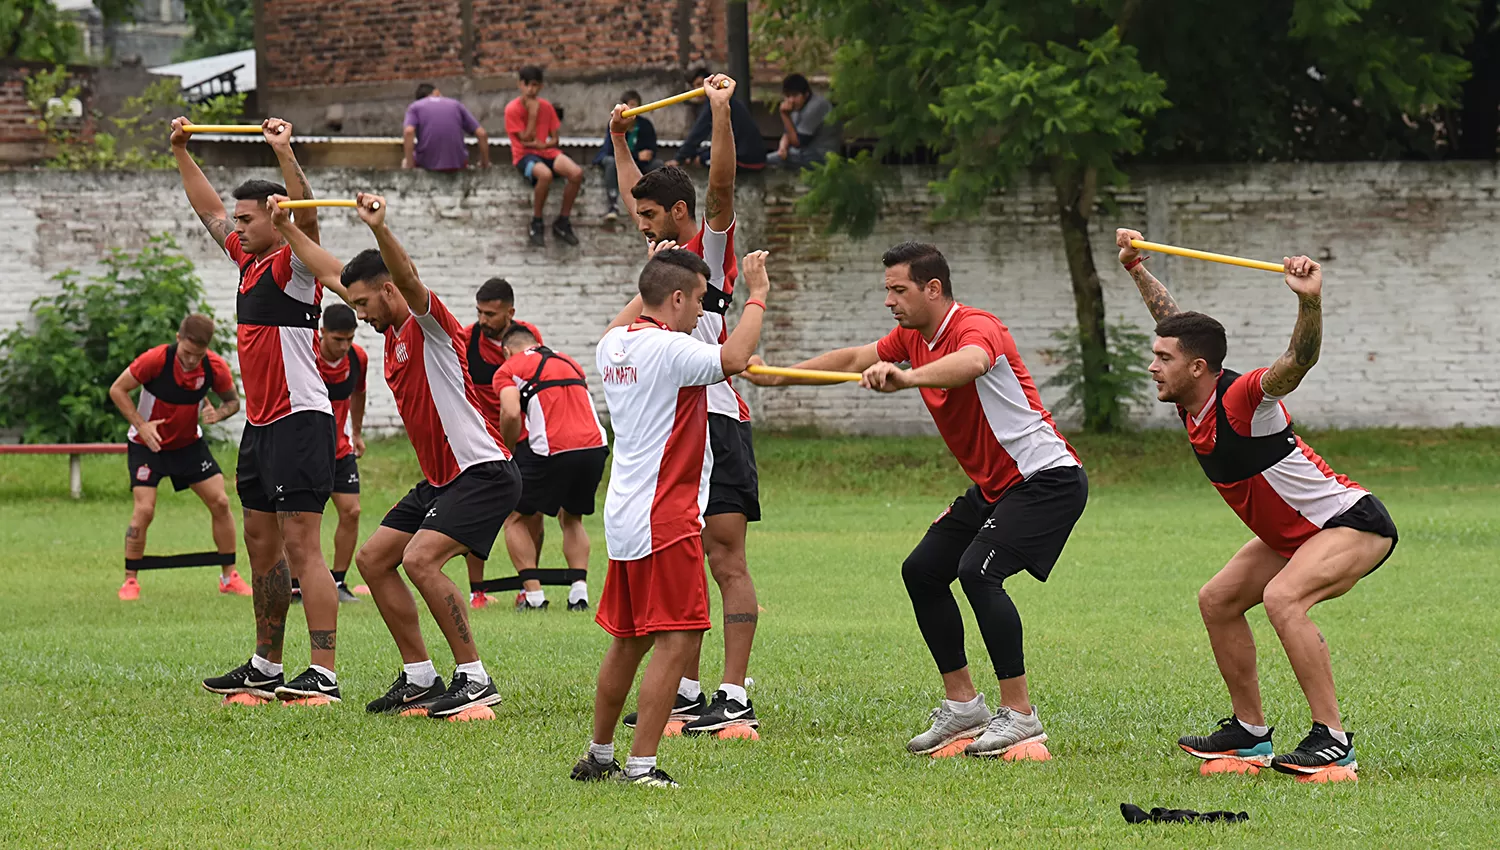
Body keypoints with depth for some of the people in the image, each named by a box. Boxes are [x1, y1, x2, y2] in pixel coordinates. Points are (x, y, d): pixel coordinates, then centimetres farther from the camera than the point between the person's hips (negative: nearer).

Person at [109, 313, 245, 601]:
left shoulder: (216, 367, -16)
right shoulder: (155, 360, -26)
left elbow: (233, 400, 1)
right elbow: (117, 389, -15)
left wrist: (218, 413, -22)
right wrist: (141, 425, -24)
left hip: (189, 443, 4)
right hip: (146, 444, -4)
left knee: (220, 502, -3)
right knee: (144, 508, -16)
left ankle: (229, 577, 11)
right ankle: (130, 580, -1)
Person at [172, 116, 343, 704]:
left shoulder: (293, 265, -9)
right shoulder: (250, 261, 15)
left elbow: (306, 219, -29)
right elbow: (210, 211, 29)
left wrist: (284, 153, -37)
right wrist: (181, 153, 30)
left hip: (300, 421, -10)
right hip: (260, 424, 10)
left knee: (301, 547, -13)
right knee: (261, 545, 13)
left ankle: (324, 674, -16)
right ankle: (266, 667, 20)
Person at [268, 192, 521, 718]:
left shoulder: (427, 321, -13)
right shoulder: (393, 331, 12)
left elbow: (408, 279, -35)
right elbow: (331, 273, 21)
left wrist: (379, 228, -50)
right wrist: (287, 228, 23)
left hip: (484, 473, -10)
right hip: (441, 478, 10)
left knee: (420, 558, -24)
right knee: (373, 559, 9)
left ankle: (475, 679, -18)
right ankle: (420, 677, 13)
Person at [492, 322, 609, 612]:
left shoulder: (509, 369, 10)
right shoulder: (569, 363, 27)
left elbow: (511, 414, -7)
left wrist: (510, 453, 8)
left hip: (550, 448, -5)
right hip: (594, 445, 5)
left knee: (517, 519, 16)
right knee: (572, 519, 26)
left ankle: (533, 593, 3)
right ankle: (579, 591, 8)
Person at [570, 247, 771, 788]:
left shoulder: (612, 346, 11)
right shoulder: (669, 348, -16)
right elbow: (733, 359, -30)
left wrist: (656, 273, 42)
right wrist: (757, 297, -17)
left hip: (624, 517, 9)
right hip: (664, 518, -9)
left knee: (628, 639, 18)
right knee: (677, 638, -9)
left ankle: (598, 757, 25)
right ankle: (641, 765, -13)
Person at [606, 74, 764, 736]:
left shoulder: (711, 247, -4)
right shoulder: (667, 250, 18)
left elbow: (721, 186, -20)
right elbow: (635, 194, 35)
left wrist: (721, 111, -27)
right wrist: (619, 139, 39)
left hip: (714, 421, -9)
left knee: (726, 561, -9)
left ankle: (735, 698, -13)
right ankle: (687, 692, 15)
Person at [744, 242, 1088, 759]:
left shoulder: (976, 327, -22)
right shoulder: (911, 338, 8)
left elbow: (970, 363, -45)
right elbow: (853, 359, 19)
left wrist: (905, 378, -62)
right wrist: (777, 376, 12)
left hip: (1048, 478, -10)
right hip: (993, 485, 10)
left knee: (977, 571, -26)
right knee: (922, 571, 8)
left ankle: (1019, 713, -21)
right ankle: (962, 705, 15)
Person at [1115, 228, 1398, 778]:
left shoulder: (1243, 398, -26)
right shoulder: (1192, 402, -3)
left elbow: (1299, 360, -45)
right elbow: (1172, 319, 13)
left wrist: (1310, 301, -60)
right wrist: (1135, 267, 15)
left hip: (1355, 524, -10)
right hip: (1294, 534, 10)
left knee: (1282, 598, -31)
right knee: (1217, 600, 11)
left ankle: (1333, 740, -29)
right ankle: (1250, 733, 20)